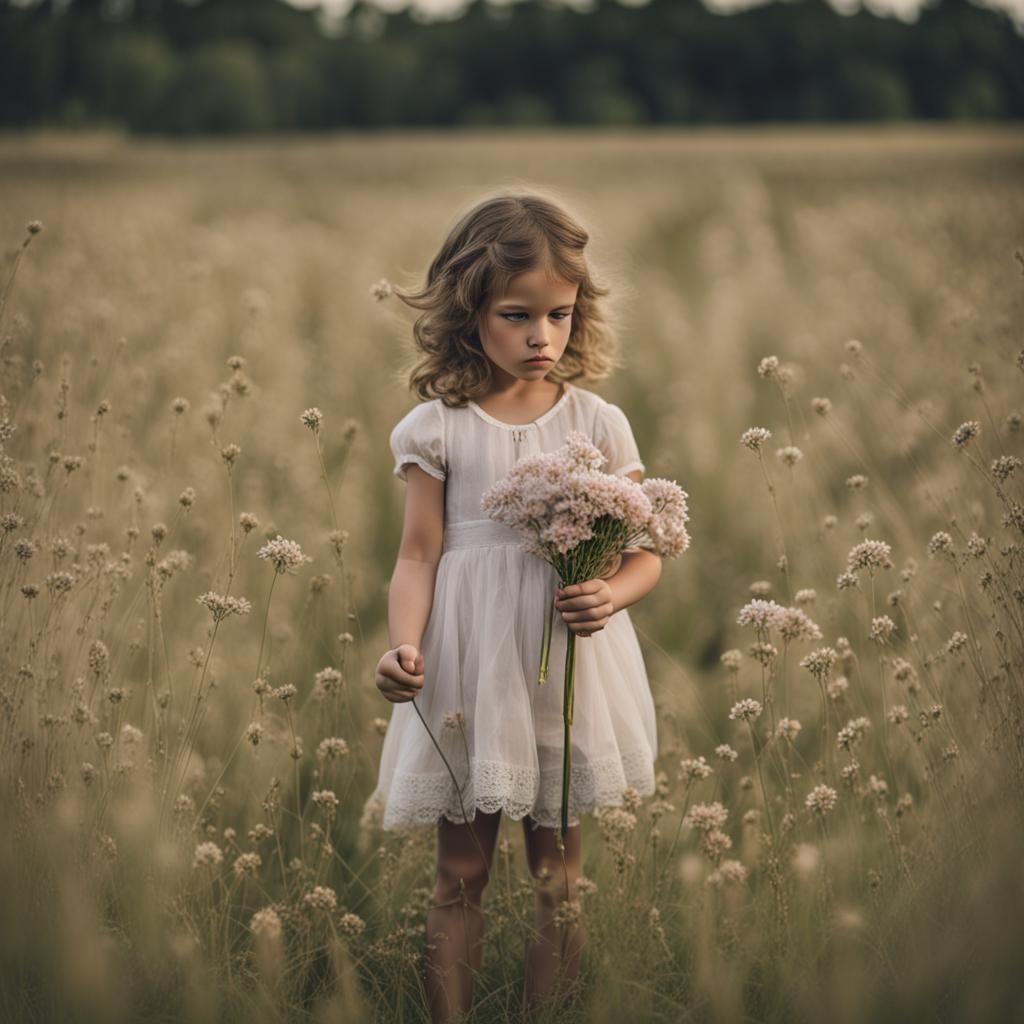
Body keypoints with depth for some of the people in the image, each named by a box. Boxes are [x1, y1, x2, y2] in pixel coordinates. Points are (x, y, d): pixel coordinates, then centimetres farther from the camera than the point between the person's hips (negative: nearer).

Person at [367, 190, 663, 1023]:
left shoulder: (598, 422, 2)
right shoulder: (437, 426, 0)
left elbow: (645, 554, 3)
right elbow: (418, 555, -2)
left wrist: (610, 596, -19)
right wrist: (404, 643, -19)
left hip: (570, 663, 1)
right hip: (468, 666, -1)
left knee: (558, 875, 9)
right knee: (461, 874, 6)